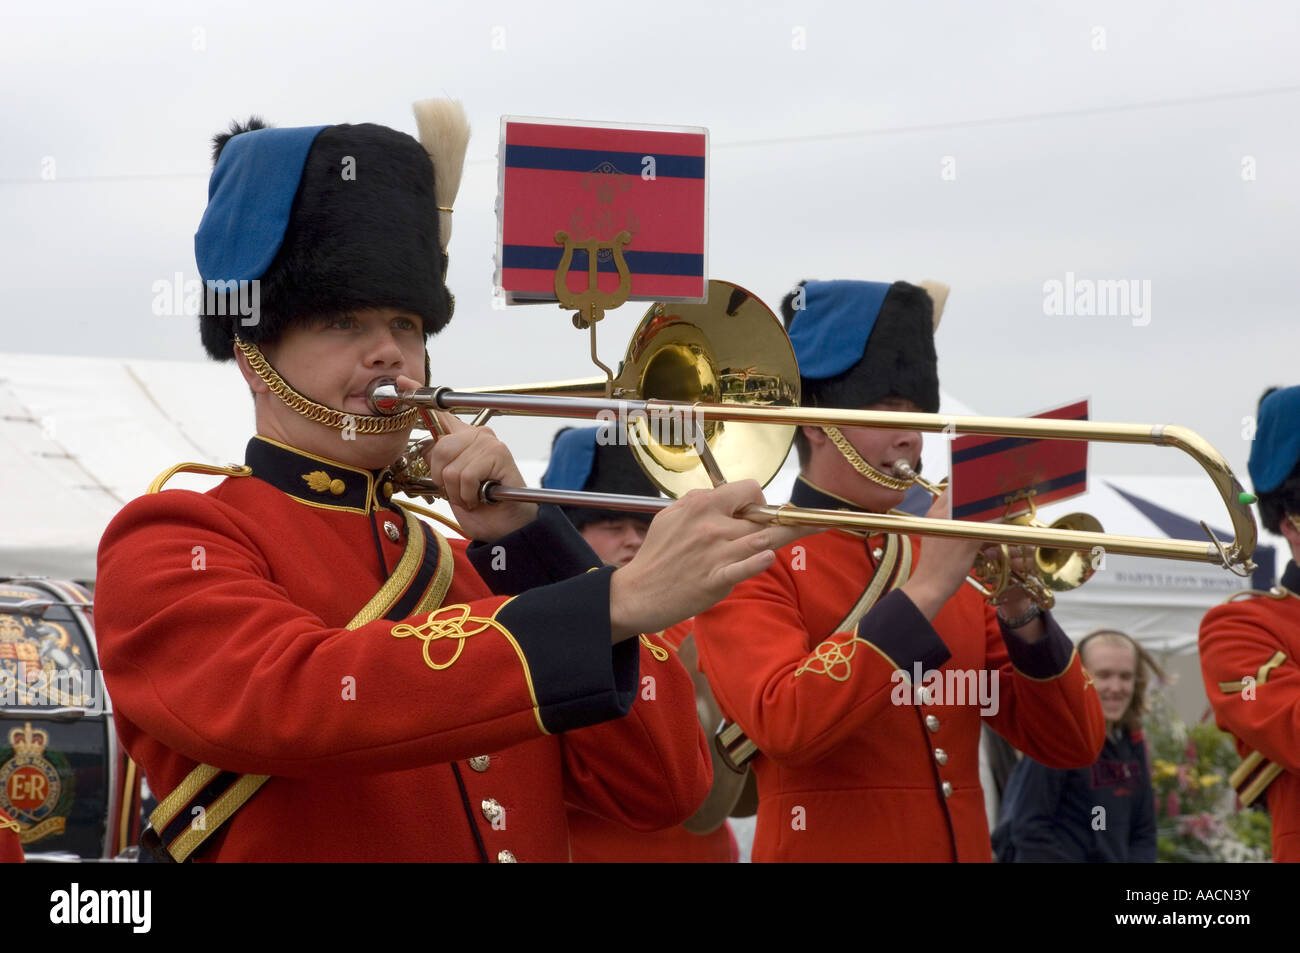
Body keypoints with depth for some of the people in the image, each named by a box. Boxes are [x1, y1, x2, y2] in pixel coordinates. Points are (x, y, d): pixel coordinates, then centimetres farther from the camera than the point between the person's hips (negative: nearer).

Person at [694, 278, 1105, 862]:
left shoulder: (956, 569, 9)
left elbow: (1073, 745, 6)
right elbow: (784, 724, -23)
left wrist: (1020, 615, -10)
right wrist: (923, 591, -22)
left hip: (964, 846, 5)